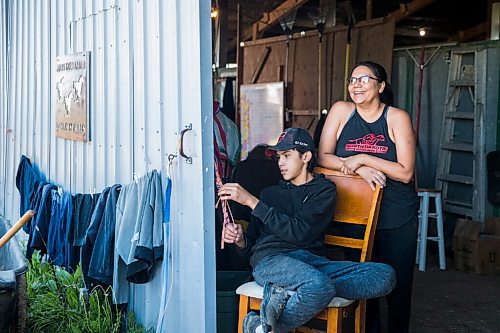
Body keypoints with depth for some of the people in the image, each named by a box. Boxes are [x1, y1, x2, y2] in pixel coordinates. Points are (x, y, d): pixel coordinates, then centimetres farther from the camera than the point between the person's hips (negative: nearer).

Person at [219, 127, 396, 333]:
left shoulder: (324, 189, 15)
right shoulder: (270, 193, 26)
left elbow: (301, 233, -3)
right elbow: (252, 245, 24)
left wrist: (251, 201, -3)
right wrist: (240, 240, -1)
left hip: (312, 261, 2)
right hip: (271, 259, -2)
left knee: (385, 275, -26)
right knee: (320, 286, -37)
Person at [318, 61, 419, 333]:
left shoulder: (397, 118, -7)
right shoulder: (341, 111, -2)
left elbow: (405, 173, -11)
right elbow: (323, 157, -5)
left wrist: (363, 158, -18)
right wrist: (359, 169, -19)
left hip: (397, 218, -1)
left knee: (398, 284, 8)